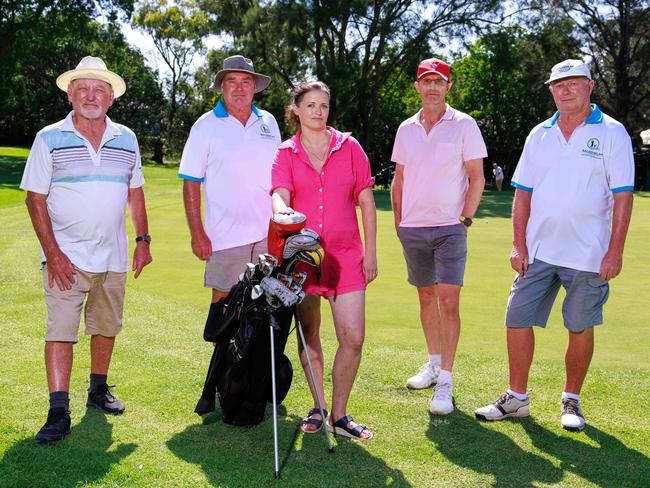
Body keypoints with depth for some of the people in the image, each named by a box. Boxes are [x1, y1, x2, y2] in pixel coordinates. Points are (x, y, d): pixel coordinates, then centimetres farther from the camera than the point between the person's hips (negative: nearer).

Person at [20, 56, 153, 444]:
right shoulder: (49, 139, -3)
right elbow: (35, 199, -6)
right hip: (66, 256, -4)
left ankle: (99, 389, 32)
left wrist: (143, 239, 8)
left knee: (107, 326, 14)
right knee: (61, 330, -7)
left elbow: (135, 192, 15)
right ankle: (59, 413, -5)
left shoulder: (126, 139, 7)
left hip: (113, 256, 4)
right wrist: (52, 252, -13)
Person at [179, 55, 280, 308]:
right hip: (225, 237, -3)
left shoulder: (268, 122, 12)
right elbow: (191, 183, -3)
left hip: (268, 235, 3)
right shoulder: (205, 126, 0)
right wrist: (197, 234, -9)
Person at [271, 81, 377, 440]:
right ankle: (318, 407, 26)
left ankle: (339, 415, 9)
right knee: (309, 336, 9)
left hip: (345, 255, 0)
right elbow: (279, 194, -13)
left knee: (353, 338, -6)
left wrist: (370, 252, 2)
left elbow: (366, 202, 6)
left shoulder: (349, 147, 5)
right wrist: (281, 209, -38)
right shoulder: (285, 154, 4)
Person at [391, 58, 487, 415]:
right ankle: (433, 363, 29)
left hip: (449, 227, -4)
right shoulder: (406, 129, 11)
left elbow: (476, 177, -1)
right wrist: (398, 220, 9)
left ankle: (444, 382, -7)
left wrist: (466, 218, -8)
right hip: (412, 227, 4)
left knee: (448, 300, -11)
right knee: (426, 296, 13)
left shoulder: (464, 125, -1)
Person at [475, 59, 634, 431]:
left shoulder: (612, 133, -2)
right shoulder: (540, 135, 9)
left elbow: (623, 196, -6)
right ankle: (517, 398, 17)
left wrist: (616, 250, -12)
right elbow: (523, 192, 9)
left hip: (588, 255, -3)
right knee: (518, 319, 2)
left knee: (581, 328, 6)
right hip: (538, 250, 4)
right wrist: (519, 244, 1)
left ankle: (571, 401, 24)